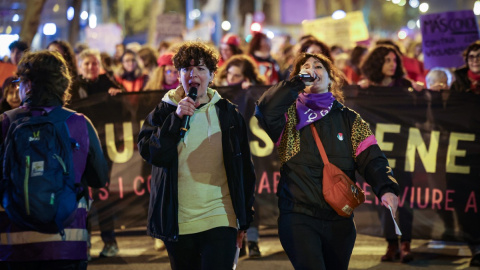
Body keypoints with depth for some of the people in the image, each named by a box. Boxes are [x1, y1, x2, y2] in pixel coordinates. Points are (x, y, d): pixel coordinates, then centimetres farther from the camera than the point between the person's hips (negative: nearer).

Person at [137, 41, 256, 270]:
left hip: (219, 219, -1)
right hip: (178, 223, 1)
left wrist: (244, 220, 9)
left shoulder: (228, 113, 6)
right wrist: (176, 118, -16)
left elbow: (245, 170, 10)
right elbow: (148, 152, -8)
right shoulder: (164, 112, 7)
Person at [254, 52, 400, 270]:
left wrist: (386, 188, -20)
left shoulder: (349, 119, 11)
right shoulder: (290, 115, 6)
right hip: (298, 217, -3)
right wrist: (299, 81, -14)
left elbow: (371, 159, -1)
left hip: (340, 220, 3)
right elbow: (265, 110, -18)